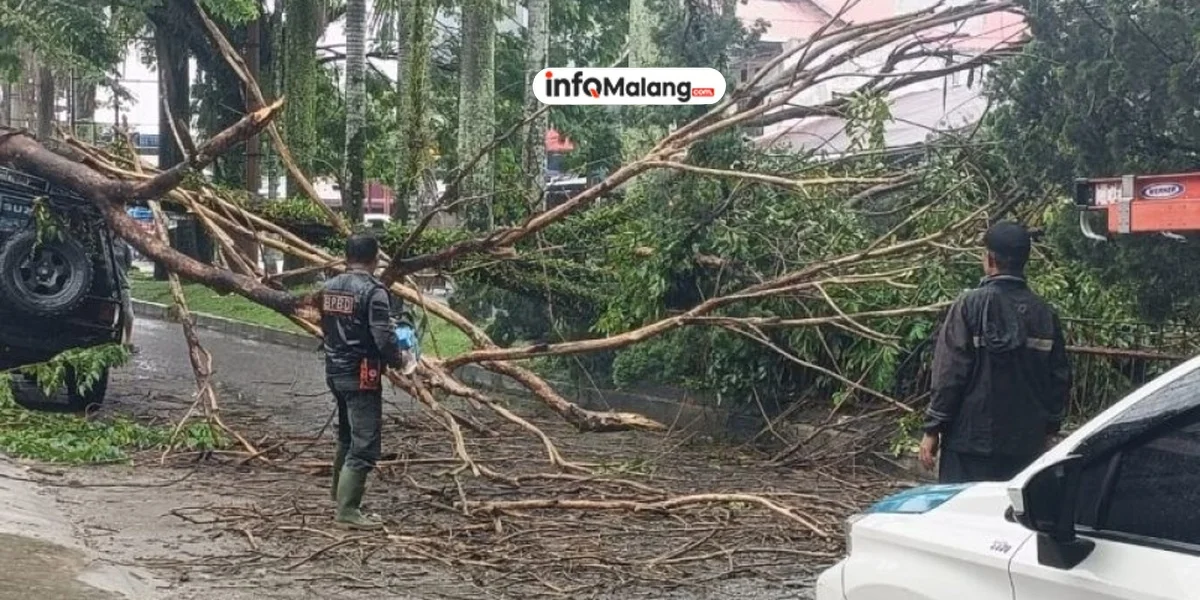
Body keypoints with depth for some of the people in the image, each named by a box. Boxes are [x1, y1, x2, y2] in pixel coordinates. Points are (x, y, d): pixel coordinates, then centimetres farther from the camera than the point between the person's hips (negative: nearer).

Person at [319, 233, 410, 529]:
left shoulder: (329, 287, 6)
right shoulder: (373, 292, -18)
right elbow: (384, 338, -21)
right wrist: (397, 360, -3)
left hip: (334, 371, 8)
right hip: (361, 375, -8)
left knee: (347, 434, 26)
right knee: (364, 444, -5)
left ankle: (339, 488, 42)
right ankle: (347, 510, -7)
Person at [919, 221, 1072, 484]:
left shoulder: (970, 306, -9)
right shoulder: (1044, 313, 3)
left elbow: (949, 373, -11)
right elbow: (1059, 377, 7)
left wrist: (933, 429, -5)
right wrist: (1050, 426, 20)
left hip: (970, 441, -4)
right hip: (1026, 442, 4)